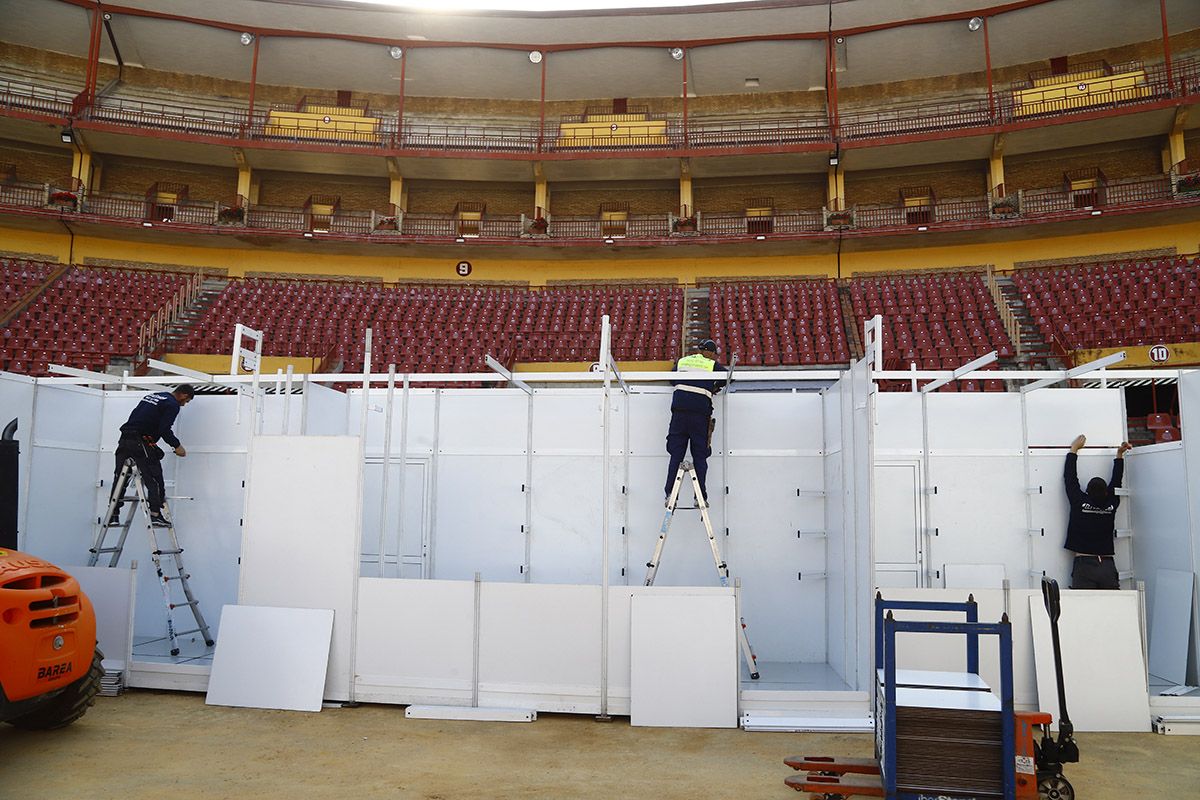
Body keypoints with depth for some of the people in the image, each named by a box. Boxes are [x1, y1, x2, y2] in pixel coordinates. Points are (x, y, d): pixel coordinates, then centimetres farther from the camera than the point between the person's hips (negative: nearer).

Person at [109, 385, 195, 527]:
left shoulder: (151, 396, 22)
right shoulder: (173, 404, -5)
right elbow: (164, 429, -13)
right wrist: (177, 446, -2)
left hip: (124, 439, 8)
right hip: (141, 443, -8)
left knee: (119, 479, 12)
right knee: (154, 480, -2)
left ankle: (113, 515, 14)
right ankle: (155, 513, -8)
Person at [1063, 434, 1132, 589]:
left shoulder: (1080, 503, -5)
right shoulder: (1111, 506, 2)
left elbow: (1070, 477, 7)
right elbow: (1116, 481, 18)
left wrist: (1074, 449, 17)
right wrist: (1119, 455, 27)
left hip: (1084, 566, -3)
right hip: (1108, 566, 3)